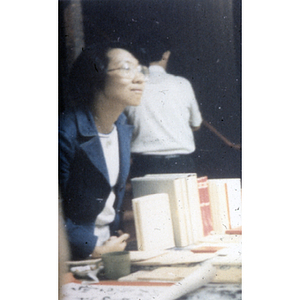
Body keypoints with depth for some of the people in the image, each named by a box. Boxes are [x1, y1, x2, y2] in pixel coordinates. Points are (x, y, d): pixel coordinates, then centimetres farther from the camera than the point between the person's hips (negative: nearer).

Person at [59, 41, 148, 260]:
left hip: (109, 244, 7)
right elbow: (59, 209, -18)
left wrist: (118, 233, 9)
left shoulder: (123, 128, 7)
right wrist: (95, 249, -13)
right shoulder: (67, 132, -19)